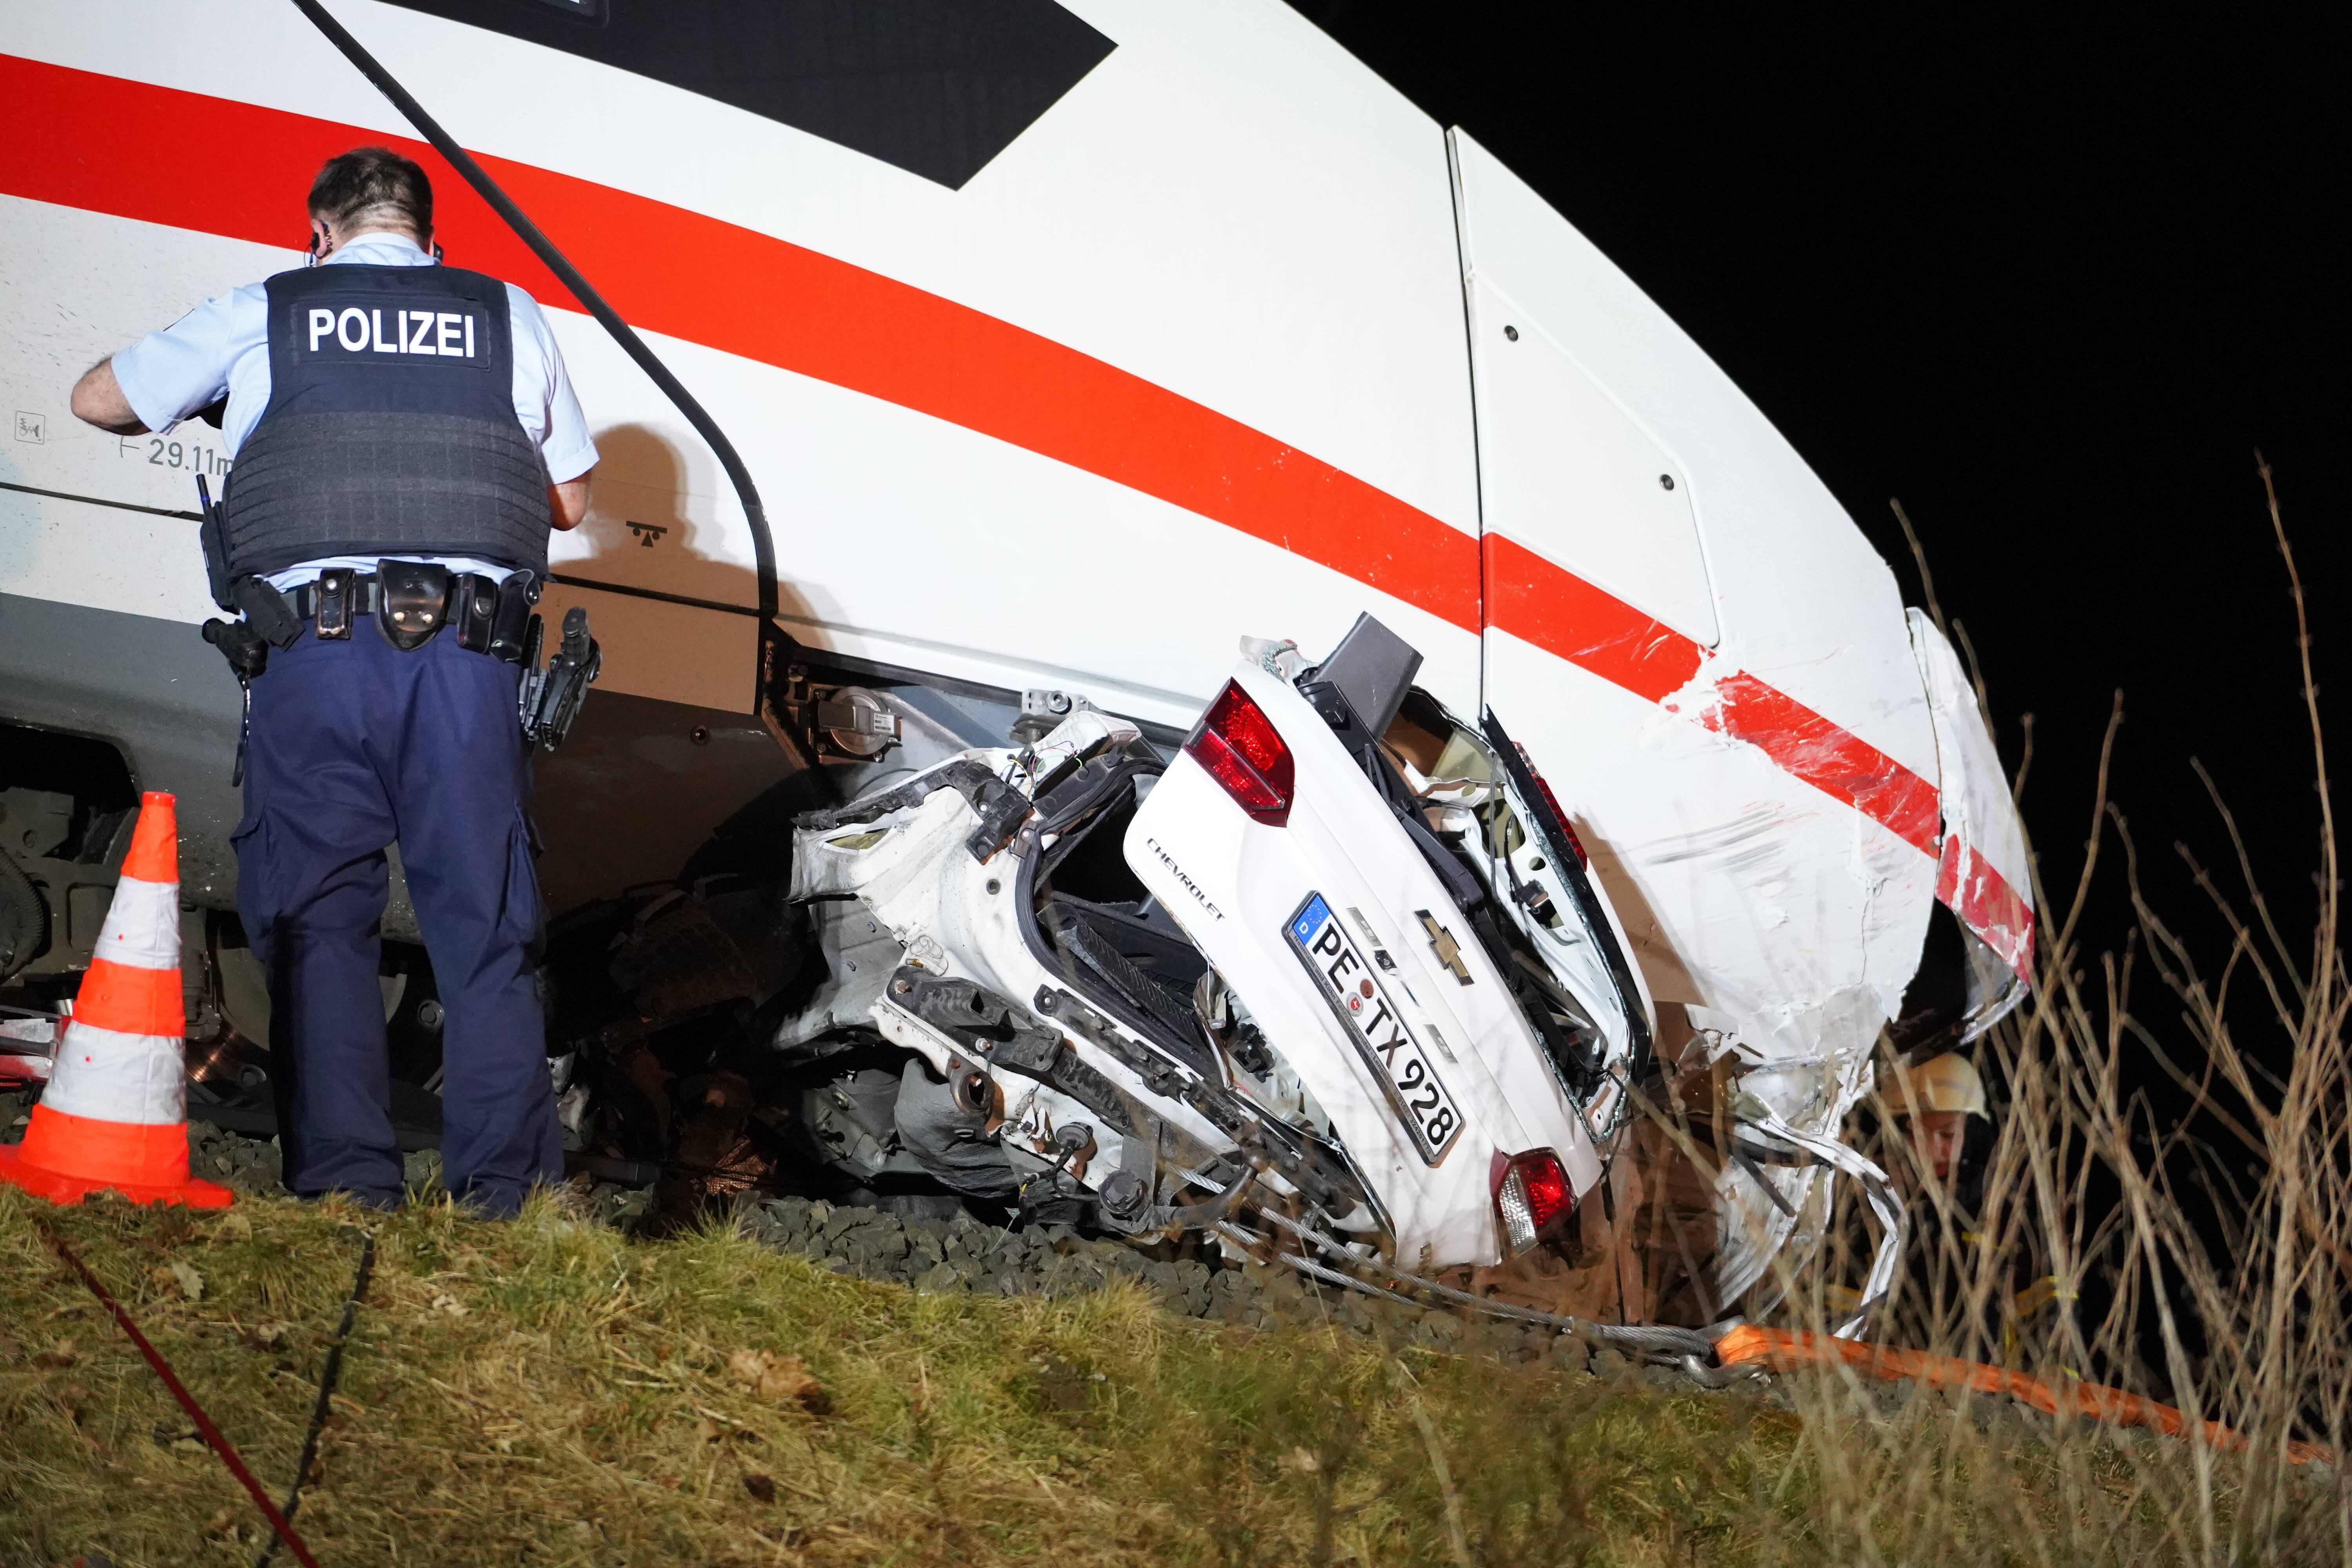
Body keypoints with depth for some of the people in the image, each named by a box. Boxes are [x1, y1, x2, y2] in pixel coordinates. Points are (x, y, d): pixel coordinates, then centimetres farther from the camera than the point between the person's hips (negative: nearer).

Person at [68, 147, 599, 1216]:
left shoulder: (262, 315, 12)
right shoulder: (510, 317, 15)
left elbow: (98, 400, 24)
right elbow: (569, 502, 21)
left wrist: (217, 412, 42)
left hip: (310, 647, -1)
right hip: (469, 648, 1)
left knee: (318, 914, 3)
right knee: (483, 916, 5)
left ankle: (347, 1180, -4)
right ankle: (503, 1187, 1)